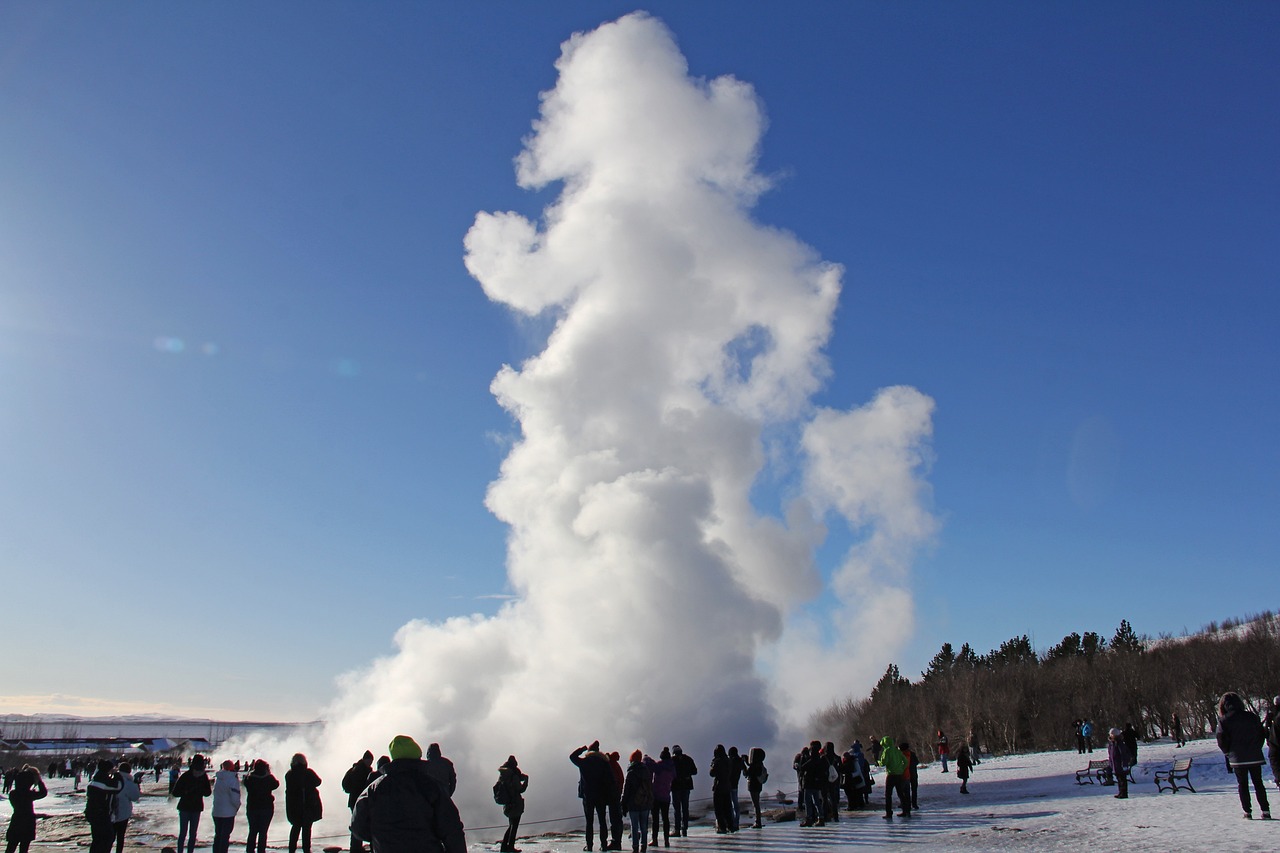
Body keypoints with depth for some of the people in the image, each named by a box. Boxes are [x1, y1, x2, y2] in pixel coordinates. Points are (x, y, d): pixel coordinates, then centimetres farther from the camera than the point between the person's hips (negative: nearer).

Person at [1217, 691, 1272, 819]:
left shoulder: (1224, 720, -8)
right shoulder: (1252, 716, 0)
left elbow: (1221, 740, -8)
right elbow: (1262, 735, 6)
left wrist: (1228, 752, 8)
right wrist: (1256, 748, 17)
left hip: (1238, 759, -2)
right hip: (1255, 757, 3)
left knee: (1242, 785, 8)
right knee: (1258, 783, 13)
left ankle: (1247, 812, 6)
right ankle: (1265, 811, 9)